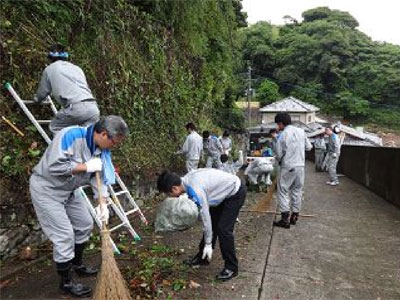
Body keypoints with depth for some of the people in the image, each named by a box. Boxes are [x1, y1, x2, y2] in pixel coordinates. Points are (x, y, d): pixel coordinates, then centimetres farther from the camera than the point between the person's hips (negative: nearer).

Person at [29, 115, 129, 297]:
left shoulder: (102, 149, -6)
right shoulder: (71, 135, -30)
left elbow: (99, 177, -5)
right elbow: (54, 166, -36)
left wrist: (103, 203, -16)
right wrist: (86, 166, -29)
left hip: (69, 190, 8)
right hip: (46, 189, -8)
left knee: (85, 225, 16)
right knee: (64, 235, -6)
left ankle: (77, 264, 38)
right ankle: (66, 282, 14)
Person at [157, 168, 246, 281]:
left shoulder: (195, 191, -32)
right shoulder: (187, 179, -7)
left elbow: (205, 217, -24)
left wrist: (208, 244, -15)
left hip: (236, 193, -9)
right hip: (225, 190, 9)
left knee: (223, 229, -10)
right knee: (213, 224, 11)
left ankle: (231, 267, 7)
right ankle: (202, 257, 26)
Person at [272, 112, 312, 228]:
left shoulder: (282, 135, -13)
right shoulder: (301, 131, 1)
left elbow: (278, 154, -10)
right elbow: (308, 147, 10)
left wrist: (278, 159, 12)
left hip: (287, 168, -5)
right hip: (300, 166, 5)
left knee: (283, 192, 4)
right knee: (297, 191, 16)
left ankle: (285, 219, 4)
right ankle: (294, 216, 25)